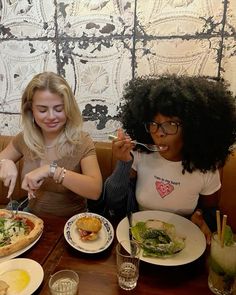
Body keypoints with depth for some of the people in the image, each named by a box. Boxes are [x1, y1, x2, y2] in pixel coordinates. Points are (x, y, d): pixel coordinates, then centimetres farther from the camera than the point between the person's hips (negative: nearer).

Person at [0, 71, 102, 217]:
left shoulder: (81, 141, -16)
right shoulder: (25, 138, -3)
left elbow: (96, 190, -26)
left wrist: (51, 170, -33)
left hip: (72, 222, -3)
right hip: (34, 219, 4)